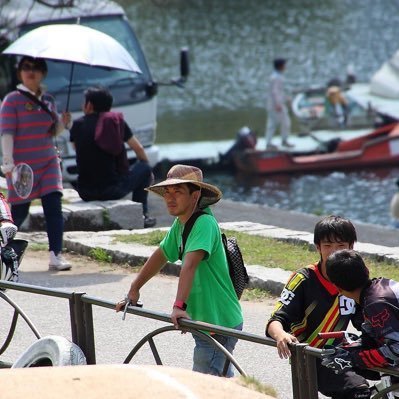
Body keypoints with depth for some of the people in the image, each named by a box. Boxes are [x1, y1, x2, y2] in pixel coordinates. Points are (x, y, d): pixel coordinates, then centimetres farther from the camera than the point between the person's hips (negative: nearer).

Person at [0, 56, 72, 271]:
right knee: (19, 212, 3)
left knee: (53, 207, -9)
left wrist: (63, 123, -3)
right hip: (22, 165, -4)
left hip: (48, 162, 4)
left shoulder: (48, 100, 10)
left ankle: (56, 256, -10)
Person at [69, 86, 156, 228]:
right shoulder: (116, 121, 2)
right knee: (144, 168, 21)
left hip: (85, 193, 2)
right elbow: (139, 149, 10)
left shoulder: (78, 125, 3)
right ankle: (141, 214, 18)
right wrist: (146, 165, 28)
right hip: (112, 189, -2)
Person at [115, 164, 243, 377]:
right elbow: (161, 255, 23)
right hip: (204, 322, 10)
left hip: (220, 325, -10)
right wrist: (134, 290, 24)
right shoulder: (180, 224, 8)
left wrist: (179, 306, -44)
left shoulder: (204, 223, -21)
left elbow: (190, 265, -33)